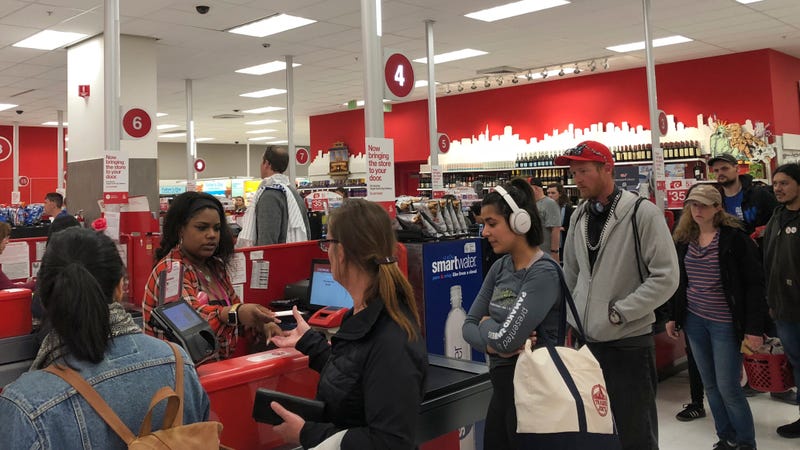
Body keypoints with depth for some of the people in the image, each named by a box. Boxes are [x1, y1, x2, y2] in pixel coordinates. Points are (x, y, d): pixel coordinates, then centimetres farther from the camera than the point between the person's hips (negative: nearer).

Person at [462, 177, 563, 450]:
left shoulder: (543, 273, -19)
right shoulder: (500, 266, 4)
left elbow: (507, 339, -25)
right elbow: (469, 326, 4)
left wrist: (486, 324, -6)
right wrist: (490, 343, -15)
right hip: (503, 384, 7)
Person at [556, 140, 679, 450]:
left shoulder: (641, 212, -12)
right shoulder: (579, 217, 7)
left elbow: (666, 277, -15)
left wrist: (619, 312, -17)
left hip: (630, 342, -6)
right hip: (587, 339, 6)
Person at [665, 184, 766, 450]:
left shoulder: (735, 237, -11)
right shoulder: (683, 238, 5)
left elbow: (755, 283, -12)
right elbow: (678, 282, 13)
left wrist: (754, 327, -16)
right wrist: (673, 317, 11)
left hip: (725, 322, -5)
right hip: (693, 320, 5)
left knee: (728, 387, -1)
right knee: (710, 386, 11)